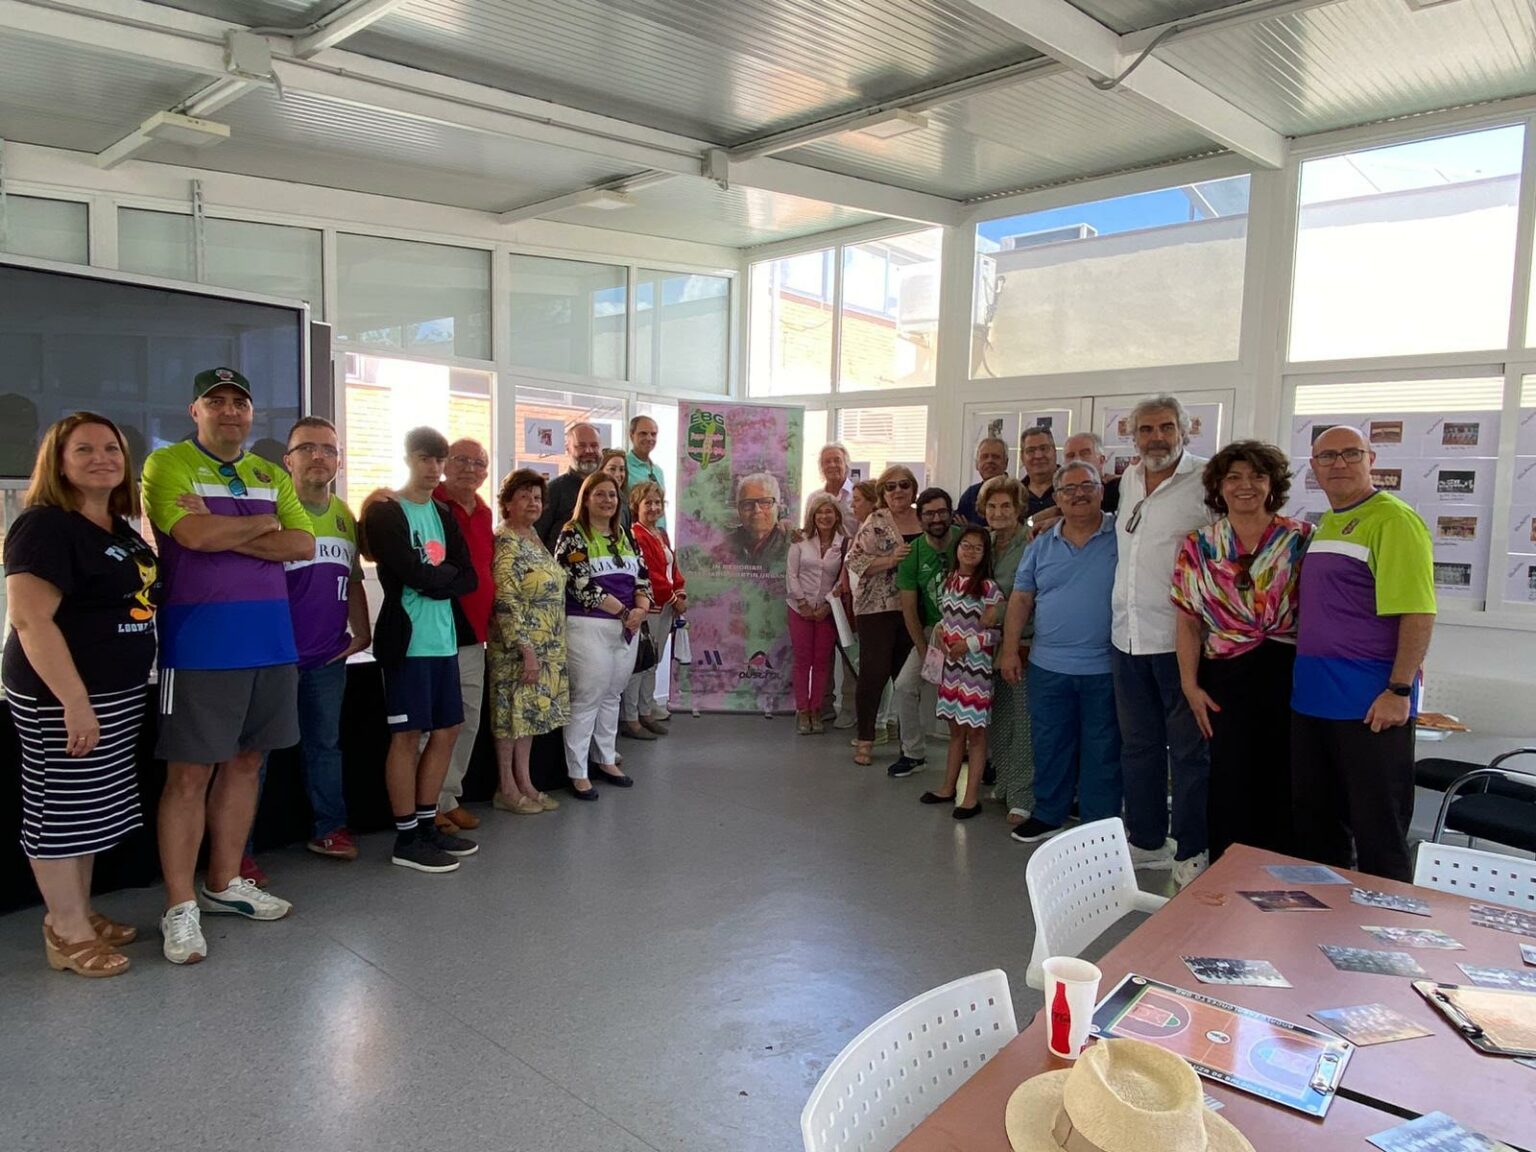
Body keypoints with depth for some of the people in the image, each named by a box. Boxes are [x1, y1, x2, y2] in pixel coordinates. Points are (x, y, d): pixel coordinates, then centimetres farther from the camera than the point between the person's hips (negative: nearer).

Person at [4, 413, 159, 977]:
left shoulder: (124, 531, 12)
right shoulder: (45, 526, -15)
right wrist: (74, 701, -26)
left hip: (120, 693, 9)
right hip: (61, 697, -9)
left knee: (93, 808, 17)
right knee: (61, 810, 3)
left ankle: (78, 913, 32)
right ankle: (68, 935, 15)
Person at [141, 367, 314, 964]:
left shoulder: (272, 475, 15)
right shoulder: (168, 463, -1)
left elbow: (303, 543, 1)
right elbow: (194, 534, -19)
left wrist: (225, 533, -10)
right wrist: (263, 523, -4)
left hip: (270, 638, 6)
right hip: (199, 640, -6)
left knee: (246, 763, 12)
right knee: (189, 773, -2)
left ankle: (225, 883, 25)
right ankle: (180, 907, 8)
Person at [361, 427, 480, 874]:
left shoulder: (444, 515, 16)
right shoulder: (385, 512, -5)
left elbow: (469, 578, 5)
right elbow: (417, 575, -19)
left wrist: (435, 580, -11)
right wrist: (449, 574, -2)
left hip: (444, 637, 8)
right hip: (407, 638, -7)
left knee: (447, 729, 12)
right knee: (408, 735, -2)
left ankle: (427, 824, 24)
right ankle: (406, 839, 8)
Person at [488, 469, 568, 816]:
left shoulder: (533, 537, 12)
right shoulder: (505, 542, -14)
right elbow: (506, 601, -20)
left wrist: (548, 649, 16)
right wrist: (527, 650, -22)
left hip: (545, 647, 9)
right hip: (516, 647, -9)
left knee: (530, 712, 13)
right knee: (512, 713, 1)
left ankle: (525, 783, 22)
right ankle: (507, 790, 12)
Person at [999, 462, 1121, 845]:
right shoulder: (1042, 546, 7)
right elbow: (1021, 600, 9)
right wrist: (1009, 649, 4)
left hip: (1104, 669, -3)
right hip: (1048, 666, 3)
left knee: (1102, 751, 8)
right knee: (1049, 746, 14)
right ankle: (1048, 815, 30)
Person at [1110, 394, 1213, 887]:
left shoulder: (1207, 482, -10)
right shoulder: (1129, 480, 11)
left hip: (1179, 638, -7)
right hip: (1128, 636, 7)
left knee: (1188, 749, 4)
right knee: (1138, 745, 16)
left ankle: (1191, 852, 17)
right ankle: (1145, 841, 30)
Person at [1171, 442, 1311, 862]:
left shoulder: (1300, 539, 1)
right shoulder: (1197, 547, 4)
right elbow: (1189, 622, 5)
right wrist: (1190, 685, -1)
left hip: (1288, 674, 0)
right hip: (1226, 678, 1)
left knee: (1283, 780, 5)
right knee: (1232, 781, 5)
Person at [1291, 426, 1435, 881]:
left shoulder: (1393, 520, -12)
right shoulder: (1324, 525, 14)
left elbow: (1418, 612, -19)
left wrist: (1399, 690, -22)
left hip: (1371, 705, -8)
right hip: (1312, 698, 9)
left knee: (1378, 828, 3)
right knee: (1313, 821, 18)